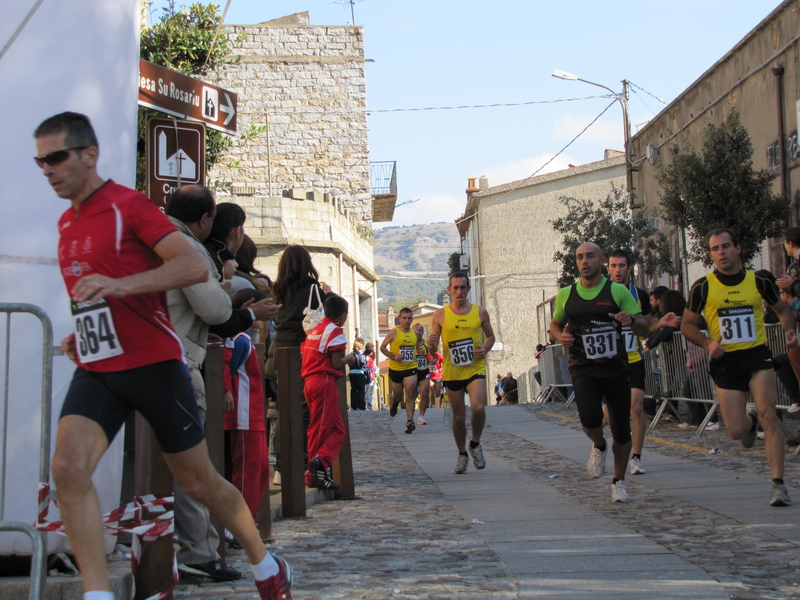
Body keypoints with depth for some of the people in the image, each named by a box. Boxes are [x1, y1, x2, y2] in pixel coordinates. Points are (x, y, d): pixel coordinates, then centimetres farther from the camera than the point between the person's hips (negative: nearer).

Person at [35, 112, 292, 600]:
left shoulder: (129, 206, -9)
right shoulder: (67, 223, 14)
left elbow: (195, 267, -21)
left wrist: (120, 285, -32)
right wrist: (83, 333, 12)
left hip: (153, 363, -6)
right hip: (96, 369, 6)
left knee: (199, 481, 7)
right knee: (68, 468, -19)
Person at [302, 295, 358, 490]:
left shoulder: (314, 330, 20)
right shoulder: (335, 331, -6)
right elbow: (337, 364, -12)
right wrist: (349, 359, 9)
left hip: (309, 380, 8)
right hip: (324, 381, -8)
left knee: (337, 428, 9)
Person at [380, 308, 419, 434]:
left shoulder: (414, 333, 7)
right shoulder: (394, 333, -6)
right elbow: (382, 347, -2)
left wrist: (418, 353, 2)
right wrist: (393, 356, -15)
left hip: (411, 368, 2)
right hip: (395, 369, -1)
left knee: (410, 394, -12)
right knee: (398, 395, 11)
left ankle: (410, 421, -13)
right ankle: (394, 405, 47)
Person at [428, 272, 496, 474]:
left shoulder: (480, 312, 3)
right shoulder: (440, 315, 0)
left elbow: (490, 336, 17)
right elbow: (433, 349, 3)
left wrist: (485, 349, -5)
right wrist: (432, 344, -21)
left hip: (476, 369, 0)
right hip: (451, 372, 1)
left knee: (478, 407, -22)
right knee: (459, 416, 7)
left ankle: (475, 444, 4)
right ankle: (462, 455, 26)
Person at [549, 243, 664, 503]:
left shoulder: (618, 291, 0)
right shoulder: (566, 295, 5)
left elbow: (644, 328, 1)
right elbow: (555, 324, 21)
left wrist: (631, 320, -22)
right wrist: (561, 337, -2)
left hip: (616, 368, 0)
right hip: (583, 370, 0)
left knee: (621, 430, 4)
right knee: (590, 418, -24)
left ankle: (619, 481, 27)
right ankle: (599, 446, 11)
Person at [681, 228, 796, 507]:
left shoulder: (759, 281, 2)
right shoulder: (703, 287, -2)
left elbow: (782, 309, 19)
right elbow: (687, 325, 5)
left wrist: (790, 330, -2)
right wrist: (708, 343, -13)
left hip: (758, 357, 0)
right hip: (725, 362, 0)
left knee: (768, 415, -18)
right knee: (736, 431, -1)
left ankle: (778, 484, -11)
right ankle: (750, 422, 39)